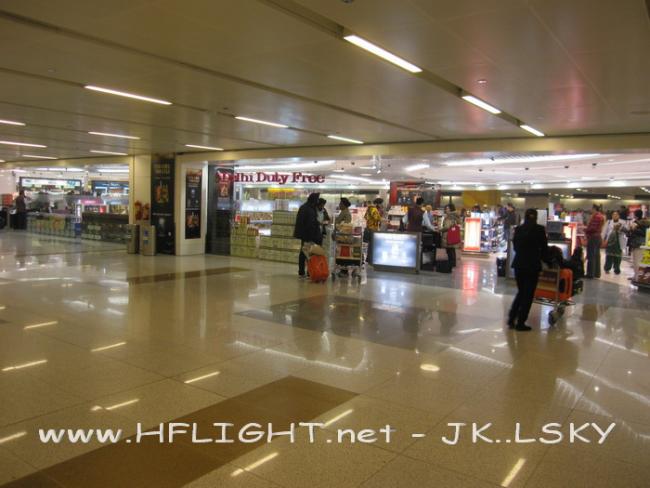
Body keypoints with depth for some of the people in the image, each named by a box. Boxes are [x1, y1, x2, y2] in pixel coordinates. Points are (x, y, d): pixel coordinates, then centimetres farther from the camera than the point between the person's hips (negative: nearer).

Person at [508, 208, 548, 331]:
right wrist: (540, 257, 17)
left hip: (519, 264, 4)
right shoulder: (540, 229, -7)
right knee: (528, 294, 5)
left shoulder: (518, 229, 2)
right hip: (533, 265, -4)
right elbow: (544, 248, -1)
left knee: (521, 292, 19)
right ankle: (520, 323, 7)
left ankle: (512, 318, 12)